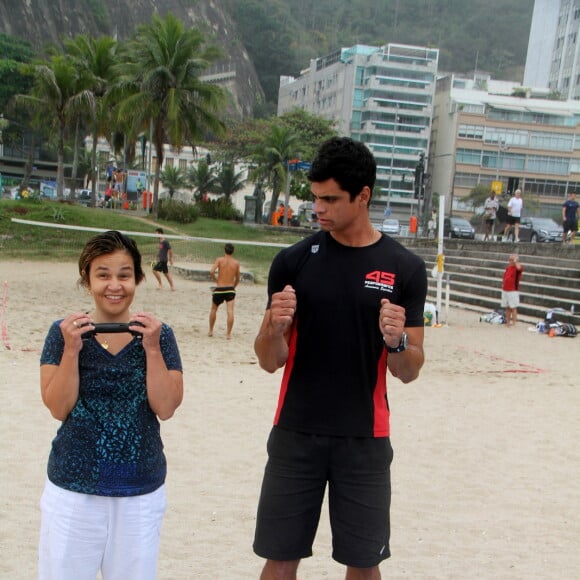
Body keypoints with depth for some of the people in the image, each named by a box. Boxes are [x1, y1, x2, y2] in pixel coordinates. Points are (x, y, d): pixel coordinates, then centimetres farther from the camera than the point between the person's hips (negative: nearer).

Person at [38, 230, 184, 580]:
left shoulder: (158, 335, -2)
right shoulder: (65, 332, -3)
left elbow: (166, 408, -9)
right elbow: (58, 408, -8)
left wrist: (152, 348, -17)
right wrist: (71, 349, -18)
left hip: (141, 491, 1)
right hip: (73, 487, 0)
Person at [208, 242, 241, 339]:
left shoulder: (219, 260, -3)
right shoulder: (236, 263, 4)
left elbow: (211, 271, -16)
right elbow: (237, 279, 11)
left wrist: (215, 280, 3)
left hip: (219, 289, 0)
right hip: (230, 289, 0)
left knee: (213, 309, 18)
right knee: (230, 311, -5)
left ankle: (210, 331, 26)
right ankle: (229, 333, -12)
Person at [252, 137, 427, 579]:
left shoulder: (405, 268, -2)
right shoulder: (294, 261, -1)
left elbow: (409, 373, 1)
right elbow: (271, 362, 0)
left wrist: (397, 341, -21)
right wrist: (274, 326, -21)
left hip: (365, 440, 0)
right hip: (296, 435, 1)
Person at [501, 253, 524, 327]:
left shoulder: (518, 266, -9)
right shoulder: (508, 266, 13)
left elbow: (519, 267, -35)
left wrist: (515, 261, -17)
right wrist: (503, 284, 20)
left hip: (513, 291, -7)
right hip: (505, 290, 7)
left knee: (513, 307, -6)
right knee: (507, 307, 13)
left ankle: (513, 323, -4)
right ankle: (508, 322, 21)